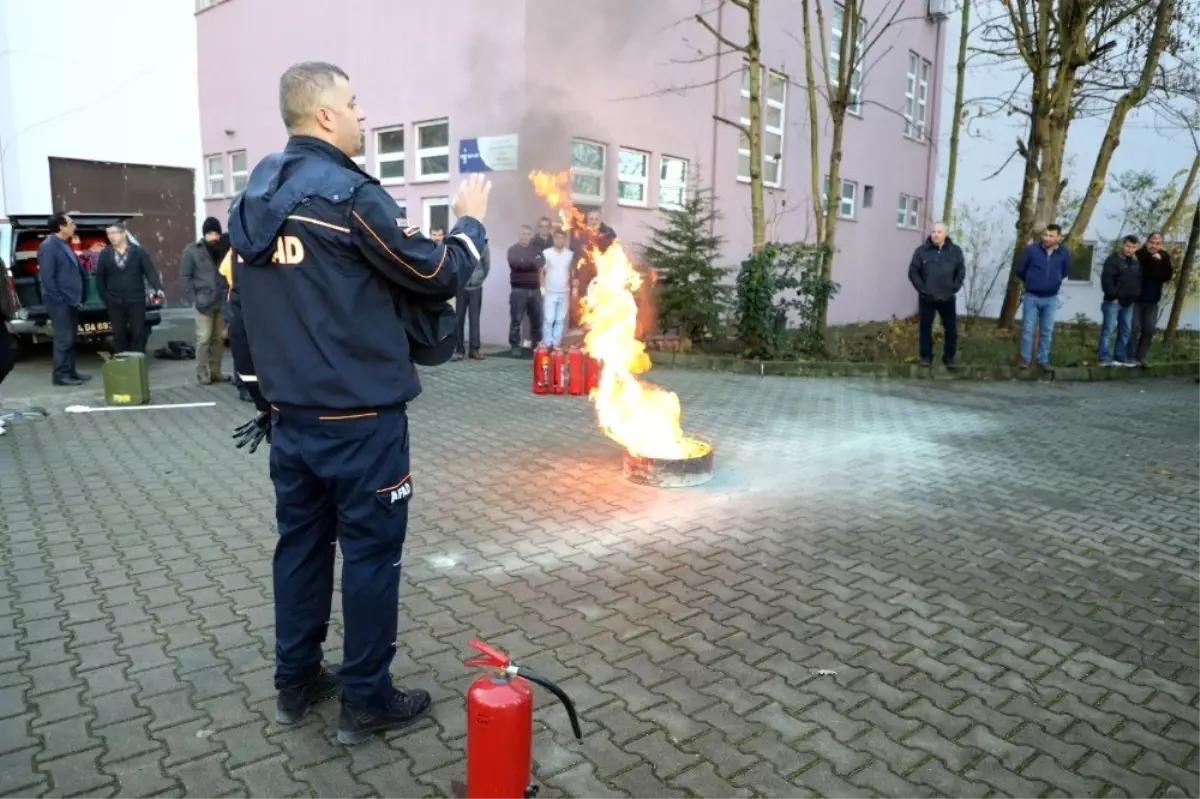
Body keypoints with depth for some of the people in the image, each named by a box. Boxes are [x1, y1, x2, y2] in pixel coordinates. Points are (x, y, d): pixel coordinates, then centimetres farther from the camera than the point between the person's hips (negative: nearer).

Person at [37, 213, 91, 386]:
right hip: (60, 302, -9)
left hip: (71, 300, 9)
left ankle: (70, 372, 20)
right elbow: (47, 277, -18)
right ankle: (60, 375, 1)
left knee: (70, 338, 13)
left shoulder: (65, 245, 15)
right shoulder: (48, 246, -13)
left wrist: (76, 297, 11)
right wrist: (60, 299, -18)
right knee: (63, 339, -5)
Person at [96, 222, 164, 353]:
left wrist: (158, 288, -23)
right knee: (119, 333, 6)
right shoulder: (105, 254, 6)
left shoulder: (139, 252, 0)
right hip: (115, 303, 2)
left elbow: (151, 271, -7)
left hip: (136, 301, -2)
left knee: (138, 332, 3)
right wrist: (105, 297, 2)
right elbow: (99, 277, 9)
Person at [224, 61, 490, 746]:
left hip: (290, 417, 8)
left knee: (301, 543, 16)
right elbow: (437, 277, -10)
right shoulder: (349, 193, -14)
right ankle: (367, 701, 16)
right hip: (361, 419, -8)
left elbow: (242, 311, 15)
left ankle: (297, 682, 30)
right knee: (371, 552, 3)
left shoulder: (253, 199, 11)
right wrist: (472, 222, 8)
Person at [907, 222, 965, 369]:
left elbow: (961, 271, 7)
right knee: (925, 328, 6)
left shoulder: (955, 251, 3)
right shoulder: (921, 251, -3)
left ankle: (949, 357, 17)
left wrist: (954, 288, -3)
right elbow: (913, 272, -2)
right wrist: (922, 288, -9)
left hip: (948, 298, 1)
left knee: (951, 329, 4)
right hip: (927, 298, -1)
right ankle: (926, 356, 18)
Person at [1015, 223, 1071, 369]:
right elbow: (1020, 270, 0)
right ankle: (1025, 358, 14)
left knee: (1047, 331, 10)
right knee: (1028, 329, 3)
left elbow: (1064, 272, 14)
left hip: (1051, 299, 2)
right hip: (1032, 297, -2)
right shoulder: (1031, 250, -14)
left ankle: (1043, 359, 20)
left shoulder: (1064, 253, -6)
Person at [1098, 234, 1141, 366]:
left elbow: (1139, 281, 22)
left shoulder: (1136, 262, 14)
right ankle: (1105, 357, -4)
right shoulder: (1113, 260, -8)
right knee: (1108, 329, -6)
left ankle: (1122, 357, 15)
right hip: (1113, 301, -7)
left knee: (1125, 330, 9)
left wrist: (1137, 295, 10)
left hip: (1129, 302, 7)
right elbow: (1106, 279, -17)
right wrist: (1113, 296, -19)